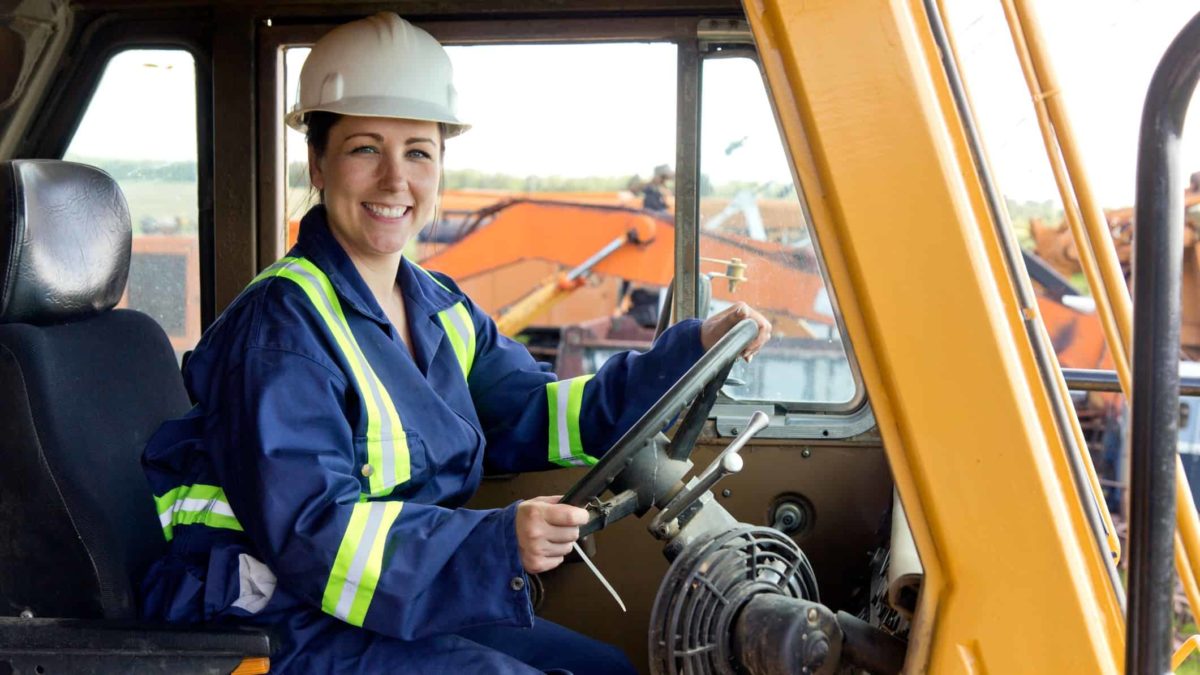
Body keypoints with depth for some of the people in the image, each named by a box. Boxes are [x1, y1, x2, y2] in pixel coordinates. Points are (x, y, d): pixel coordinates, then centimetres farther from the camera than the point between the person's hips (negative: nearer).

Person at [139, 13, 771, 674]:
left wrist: (692, 350, 2)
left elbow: (531, 416, 8)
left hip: (418, 610, 9)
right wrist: (495, 540, -37)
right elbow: (309, 533, -26)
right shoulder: (282, 324, -19)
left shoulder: (440, 309, 9)